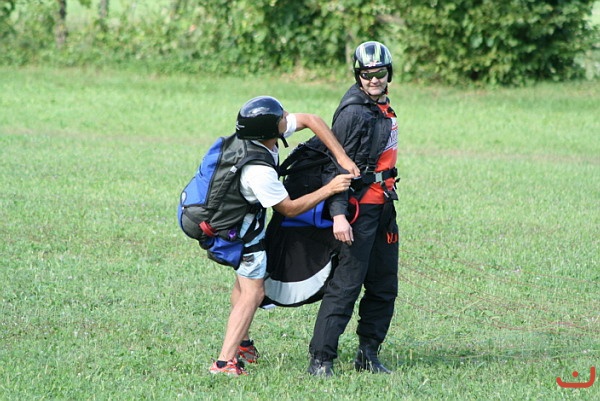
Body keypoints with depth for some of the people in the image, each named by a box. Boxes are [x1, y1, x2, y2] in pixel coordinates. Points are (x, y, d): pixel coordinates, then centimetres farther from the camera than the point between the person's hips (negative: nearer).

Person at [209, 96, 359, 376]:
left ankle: (241, 344, 40)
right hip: (242, 229, -10)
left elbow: (311, 120, -6)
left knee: (244, 281, 25)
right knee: (252, 294, -8)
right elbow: (289, 209, -24)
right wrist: (330, 189, -22)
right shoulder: (259, 172, -38)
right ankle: (225, 363, -13)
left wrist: (341, 157, -13)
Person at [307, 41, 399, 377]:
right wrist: (339, 214, -26)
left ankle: (369, 354, 19)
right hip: (361, 206, -9)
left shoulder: (383, 108, 14)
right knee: (347, 283, -12)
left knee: (385, 286, 11)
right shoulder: (354, 112, -13)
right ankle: (321, 359, -12)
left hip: (383, 206, 9)